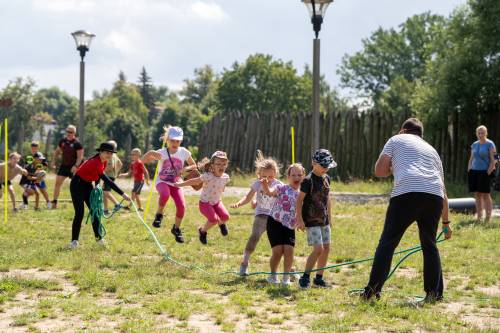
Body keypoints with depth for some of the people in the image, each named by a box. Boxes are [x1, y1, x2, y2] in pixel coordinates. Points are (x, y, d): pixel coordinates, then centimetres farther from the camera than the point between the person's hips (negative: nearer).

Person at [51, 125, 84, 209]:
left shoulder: (77, 143, -11)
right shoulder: (62, 141, 6)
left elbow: (80, 156, -14)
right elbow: (57, 151, 20)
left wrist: (76, 166, -24)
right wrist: (54, 161, 9)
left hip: (73, 167, -5)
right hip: (63, 165, 5)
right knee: (58, 182, 0)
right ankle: (54, 202, 4)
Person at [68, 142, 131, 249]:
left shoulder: (104, 162, -6)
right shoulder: (95, 163, -33)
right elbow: (107, 181, -35)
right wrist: (122, 194, -35)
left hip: (87, 185, 8)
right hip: (77, 184, -8)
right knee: (79, 213, -12)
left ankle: (98, 237, 15)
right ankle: (74, 241, -6)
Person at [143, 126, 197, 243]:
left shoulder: (184, 152, -5)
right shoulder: (161, 153, -11)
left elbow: (194, 166, 8)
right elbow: (143, 161, -13)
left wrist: (185, 169, -14)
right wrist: (150, 153, -33)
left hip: (176, 183, 3)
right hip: (162, 182, -3)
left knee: (181, 206, -14)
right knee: (165, 194, -38)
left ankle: (176, 228, 12)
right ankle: (159, 215, -11)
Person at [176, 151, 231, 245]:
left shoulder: (225, 177, -9)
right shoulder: (207, 176, -24)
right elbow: (195, 181, -12)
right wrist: (180, 184, -5)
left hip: (216, 202, 5)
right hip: (205, 203, -5)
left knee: (225, 217, -16)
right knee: (213, 219, -25)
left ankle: (221, 223, 23)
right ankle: (202, 231, 7)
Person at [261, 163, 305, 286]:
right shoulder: (282, 188, -3)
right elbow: (270, 192, -23)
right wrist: (265, 186, -44)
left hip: (290, 226, 3)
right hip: (275, 222, -3)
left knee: (289, 250, -14)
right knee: (278, 250, -11)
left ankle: (286, 277, 5)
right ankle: (273, 275, 15)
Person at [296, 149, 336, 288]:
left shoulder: (326, 178, 9)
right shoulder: (308, 180, -13)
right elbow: (299, 200, -13)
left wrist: (329, 216, 20)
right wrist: (300, 219, -16)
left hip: (324, 220, 8)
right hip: (312, 221, -8)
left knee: (326, 248, 7)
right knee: (318, 249, -14)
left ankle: (319, 278, 18)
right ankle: (305, 277, -4)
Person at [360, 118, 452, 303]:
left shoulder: (396, 140, 21)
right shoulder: (431, 149, 33)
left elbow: (379, 171, 12)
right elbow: (443, 190, 34)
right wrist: (445, 222, 40)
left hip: (407, 192, -4)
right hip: (434, 196, 5)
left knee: (387, 243, 1)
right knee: (430, 245, 18)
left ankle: (373, 289, -3)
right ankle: (434, 293, 17)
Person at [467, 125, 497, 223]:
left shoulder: (490, 144, -4)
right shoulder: (474, 145, 13)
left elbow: (493, 160, -8)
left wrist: (489, 172, -15)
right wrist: (469, 170, 10)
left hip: (484, 172, -5)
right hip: (474, 171, 5)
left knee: (485, 194, -5)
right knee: (477, 194, 6)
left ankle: (488, 217, -2)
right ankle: (479, 217, 10)